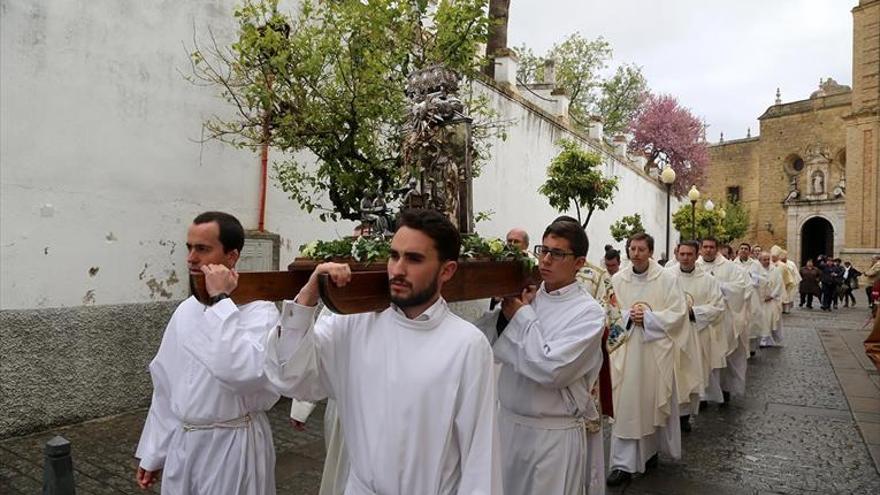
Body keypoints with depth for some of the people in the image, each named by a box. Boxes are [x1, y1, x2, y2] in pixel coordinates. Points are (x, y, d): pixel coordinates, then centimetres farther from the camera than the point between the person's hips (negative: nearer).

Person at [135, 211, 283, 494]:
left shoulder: (259, 310, -17)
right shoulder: (185, 310, 5)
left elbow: (241, 372, -35)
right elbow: (165, 386, 12)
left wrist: (221, 300, -27)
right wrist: (153, 452, 14)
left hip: (233, 445, -6)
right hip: (181, 443, 6)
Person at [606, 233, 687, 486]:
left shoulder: (667, 279, -4)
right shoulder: (617, 279, 1)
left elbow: (678, 314, -6)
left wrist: (648, 317, -15)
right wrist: (627, 316, -15)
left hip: (656, 351, -1)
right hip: (625, 351, 1)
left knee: (653, 403, 12)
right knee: (625, 406, 1)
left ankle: (651, 450, 35)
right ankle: (623, 463, 7)